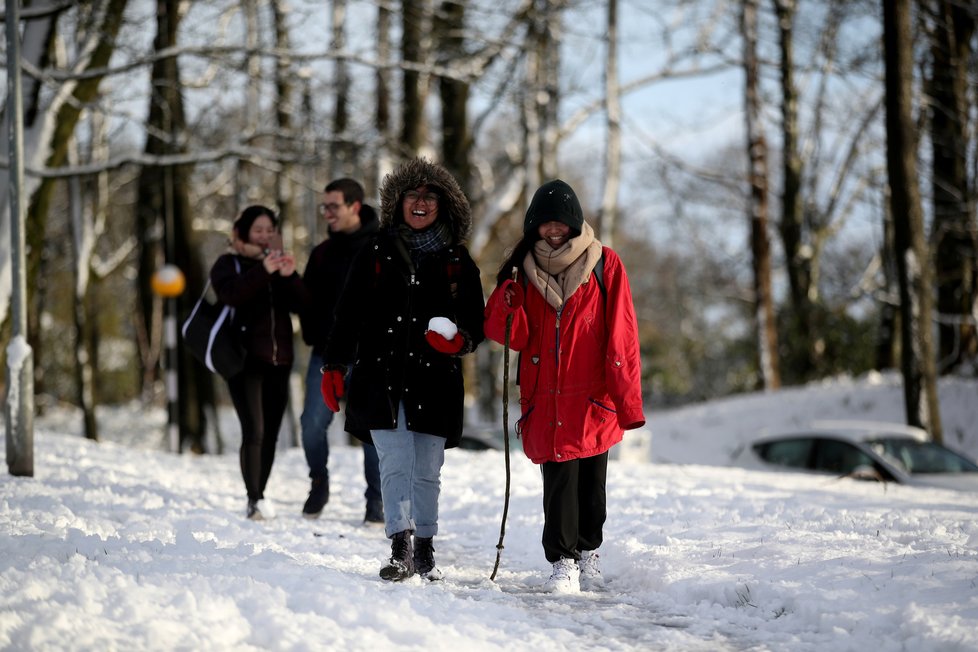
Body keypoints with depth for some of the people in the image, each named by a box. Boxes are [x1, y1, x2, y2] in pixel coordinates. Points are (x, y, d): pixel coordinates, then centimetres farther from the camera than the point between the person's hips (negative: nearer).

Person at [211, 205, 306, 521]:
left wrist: (290, 276, -13)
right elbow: (230, 294, -17)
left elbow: (301, 304, 4)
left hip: (278, 360, 5)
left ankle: (259, 497, 12)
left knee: (270, 434, 4)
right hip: (245, 360, -5)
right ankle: (254, 499, -22)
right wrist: (263, 271, -27)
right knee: (254, 431, -16)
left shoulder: (279, 262, 17)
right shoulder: (228, 264, 5)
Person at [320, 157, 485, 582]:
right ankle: (401, 549, -16)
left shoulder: (458, 263, 10)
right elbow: (348, 315, 10)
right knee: (396, 463, -12)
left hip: (436, 381, 1)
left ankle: (425, 552, 14)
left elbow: (476, 325, 12)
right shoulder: (375, 255, 10)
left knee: (427, 471, 4)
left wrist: (459, 341, -11)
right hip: (381, 376, -1)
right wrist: (334, 366, 2)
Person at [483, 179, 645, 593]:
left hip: (594, 397, -1)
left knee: (591, 481, 6)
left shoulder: (604, 265, 2)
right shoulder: (524, 270, 10)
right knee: (558, 479, -6)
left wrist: (628, 399, -6)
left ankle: (588, 554, 23)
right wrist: (508, 303, -16)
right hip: (545, 400, 1)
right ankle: (562, 563, -2)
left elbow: (621, 335, -1)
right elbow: (514, 336, 4)